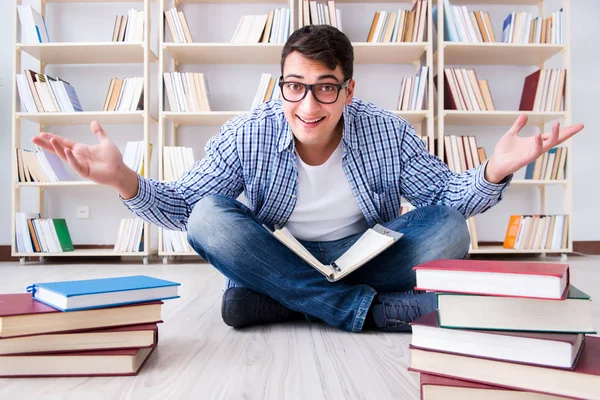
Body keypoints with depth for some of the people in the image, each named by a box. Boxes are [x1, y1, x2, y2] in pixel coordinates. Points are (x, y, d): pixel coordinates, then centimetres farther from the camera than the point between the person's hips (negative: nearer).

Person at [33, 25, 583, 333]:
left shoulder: (387, 133, -11)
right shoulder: (245, 137, -13)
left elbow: (446, 197, -5)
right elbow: (181, 206, -10)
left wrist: (494, 172, -26)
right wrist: (125, 181, -30)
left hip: (365, 257, 1)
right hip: (277, 258, 0)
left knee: (449, 231, -23)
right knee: (209, 218, -28)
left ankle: (278, 302, -25)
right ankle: (363, 309, -26)